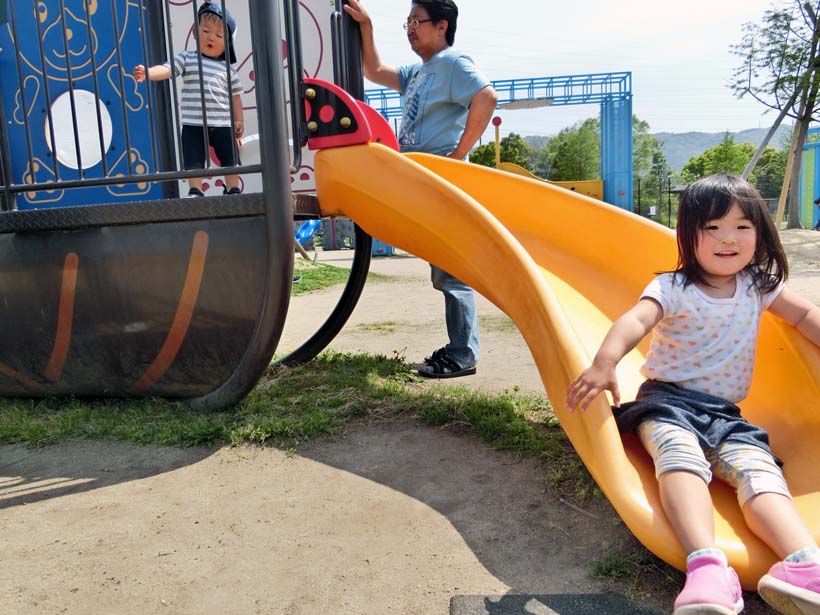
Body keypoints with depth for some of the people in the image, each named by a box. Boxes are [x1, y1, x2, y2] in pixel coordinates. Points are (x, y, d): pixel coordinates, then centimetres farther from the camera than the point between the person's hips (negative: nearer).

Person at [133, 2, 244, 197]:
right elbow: (166, 70, -8)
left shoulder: (227, 69, 9)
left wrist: (239, 120, 6)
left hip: (223, 124, 1)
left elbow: (235, 95, 12)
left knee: (230, 160, 8)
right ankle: (195, 191, 10)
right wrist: (147, 72, -27)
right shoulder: (186, 59, 5)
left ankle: (233, 190, 20)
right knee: (193, 161, 2)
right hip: (193, 124, -1)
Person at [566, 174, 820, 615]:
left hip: (726, 412, 5)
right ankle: (707, 567, -54)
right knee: (680, 457, -36)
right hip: (669, 400, -4)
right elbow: (636, 319, -24)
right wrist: (605, 361, -45)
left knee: (758, 469, -27)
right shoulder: (673, 288, -5)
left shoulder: (757, 285, 14)